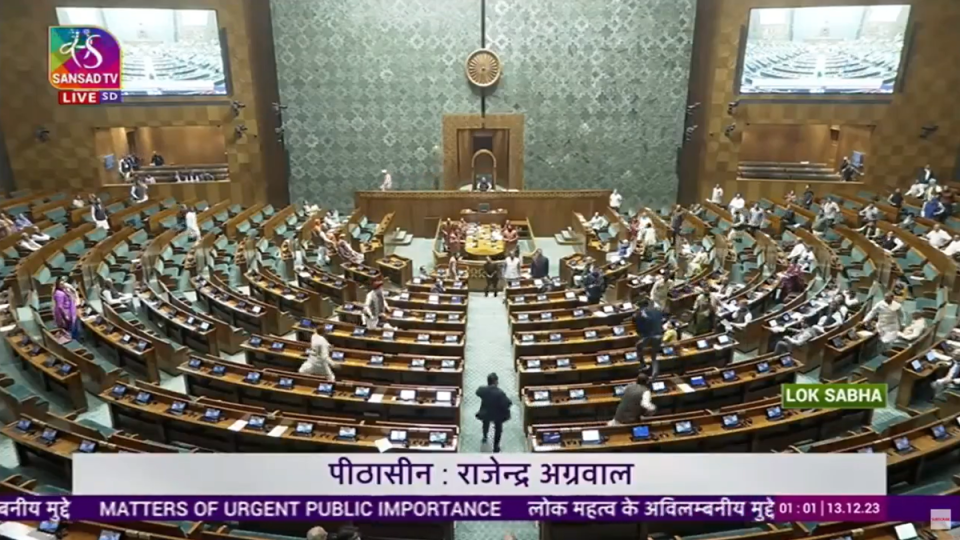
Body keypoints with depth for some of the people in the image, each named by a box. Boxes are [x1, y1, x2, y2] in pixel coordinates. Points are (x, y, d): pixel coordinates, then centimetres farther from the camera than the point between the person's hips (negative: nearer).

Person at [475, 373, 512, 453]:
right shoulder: (499, 393, -37)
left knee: (486, 425, 37)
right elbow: (507, 404, -35)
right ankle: (496, 447, 34)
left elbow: (478, 392, 0)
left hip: (485, 413, 4)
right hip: (497, 415, -3)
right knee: (498, 429, 24)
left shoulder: (482, 390, -24)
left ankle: (485, 437, 62)